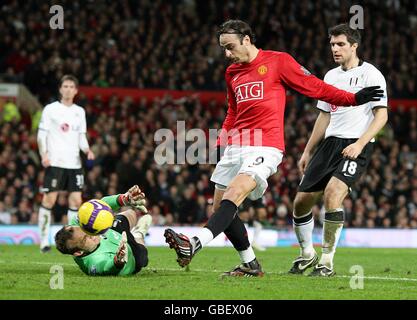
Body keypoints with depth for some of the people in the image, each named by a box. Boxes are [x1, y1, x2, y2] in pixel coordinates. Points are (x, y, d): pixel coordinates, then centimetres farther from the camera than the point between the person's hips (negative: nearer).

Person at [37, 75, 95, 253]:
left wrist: (87, 150, -2)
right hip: (55, 162, -5)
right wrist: (44, 154, -17)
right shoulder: (50, 109, 1)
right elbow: (42, 134, -2)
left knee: (76, 200, 0)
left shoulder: (80, 112, 15)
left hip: (74, 163, 5)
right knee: (49, 199, -7)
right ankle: (44, 241, -1)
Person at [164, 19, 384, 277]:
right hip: (235, 147, 8)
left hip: (265, 147, -8)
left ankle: (194, 245, -44)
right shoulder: (232, 73, 19)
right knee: (220, 209, 3)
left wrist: (353, 99, -5)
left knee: (233, 196, -27)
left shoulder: (278, 61, 0)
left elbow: (314, 87, 2)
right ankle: (250, 265, 16)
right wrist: (219, 142, 18)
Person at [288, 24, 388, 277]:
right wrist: (308, 151, 21)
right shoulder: (331, 76, 17)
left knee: (332, 194, -27)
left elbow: (382, 115, -10)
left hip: (356, 146, -7)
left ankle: (327, 261, -16)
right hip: (330, 143, 7)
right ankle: (307, 255, 25)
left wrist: (359, 144, -21)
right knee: (302, 201, 3)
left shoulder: (370, 74, -4)